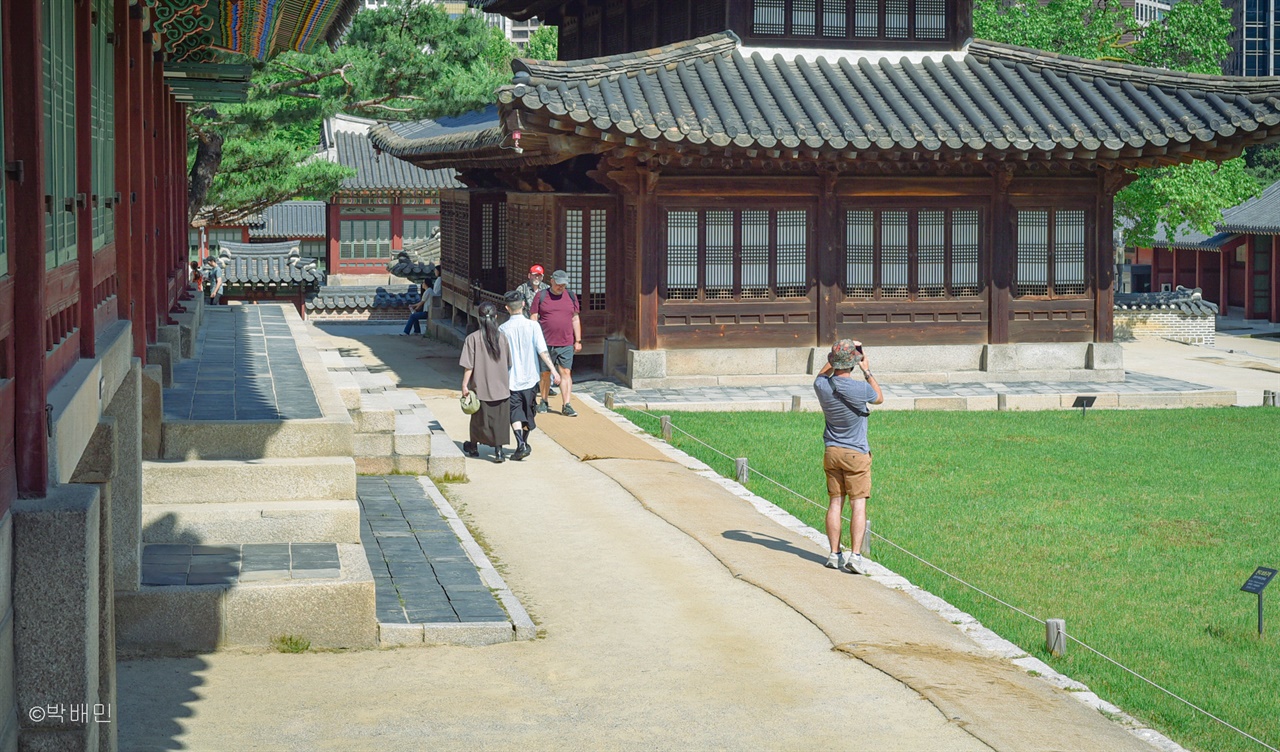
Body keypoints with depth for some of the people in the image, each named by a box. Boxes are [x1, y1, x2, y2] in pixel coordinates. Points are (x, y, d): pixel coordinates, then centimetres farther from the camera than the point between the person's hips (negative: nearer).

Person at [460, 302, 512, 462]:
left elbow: (468, 365, -13)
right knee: (499, 419, 7)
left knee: (479, 417, 14)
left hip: (481, 387, -1)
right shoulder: (502, 338, -2)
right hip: (500, 387, 2)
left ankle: (474, 447, 30)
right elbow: (509, 364, 7)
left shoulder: (472, 339, -12)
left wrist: (465, 385, -6)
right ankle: (499, 450, 1)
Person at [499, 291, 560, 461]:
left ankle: (521, 444, -18)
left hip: (511, 379, -1)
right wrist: (553, 370, -11)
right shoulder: (533, 326, -7)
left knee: (515, 413, 1)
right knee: (528, 411, 17)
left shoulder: (503, 329, -6)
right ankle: (524, 444, 29)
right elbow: (542, 351, -14)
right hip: (530, 377, 1)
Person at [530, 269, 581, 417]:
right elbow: (533, 319, 3)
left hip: (566, 344, 1)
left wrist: (578, 341, 11)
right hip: (545, 343, -1)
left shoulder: (571, 296, 10)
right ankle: (544, 402, 22)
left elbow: (575, 319, 14)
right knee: (545, 373, 7)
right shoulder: (541, 296, 2)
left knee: (566, 373, -6)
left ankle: (566, 405, -8)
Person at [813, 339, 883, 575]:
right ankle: (855, 556, -9)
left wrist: (837, 355, 17)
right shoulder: (860, 389, -19)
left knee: (835, 503, 9)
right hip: (856, 454, -4)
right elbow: (879, 398, 4)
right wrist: (867, 371, 9)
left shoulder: (822, 386, -7)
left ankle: (834, 554, 10)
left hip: (832, 452, 5)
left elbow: (822, 375, 20)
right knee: (858, 504, -3)